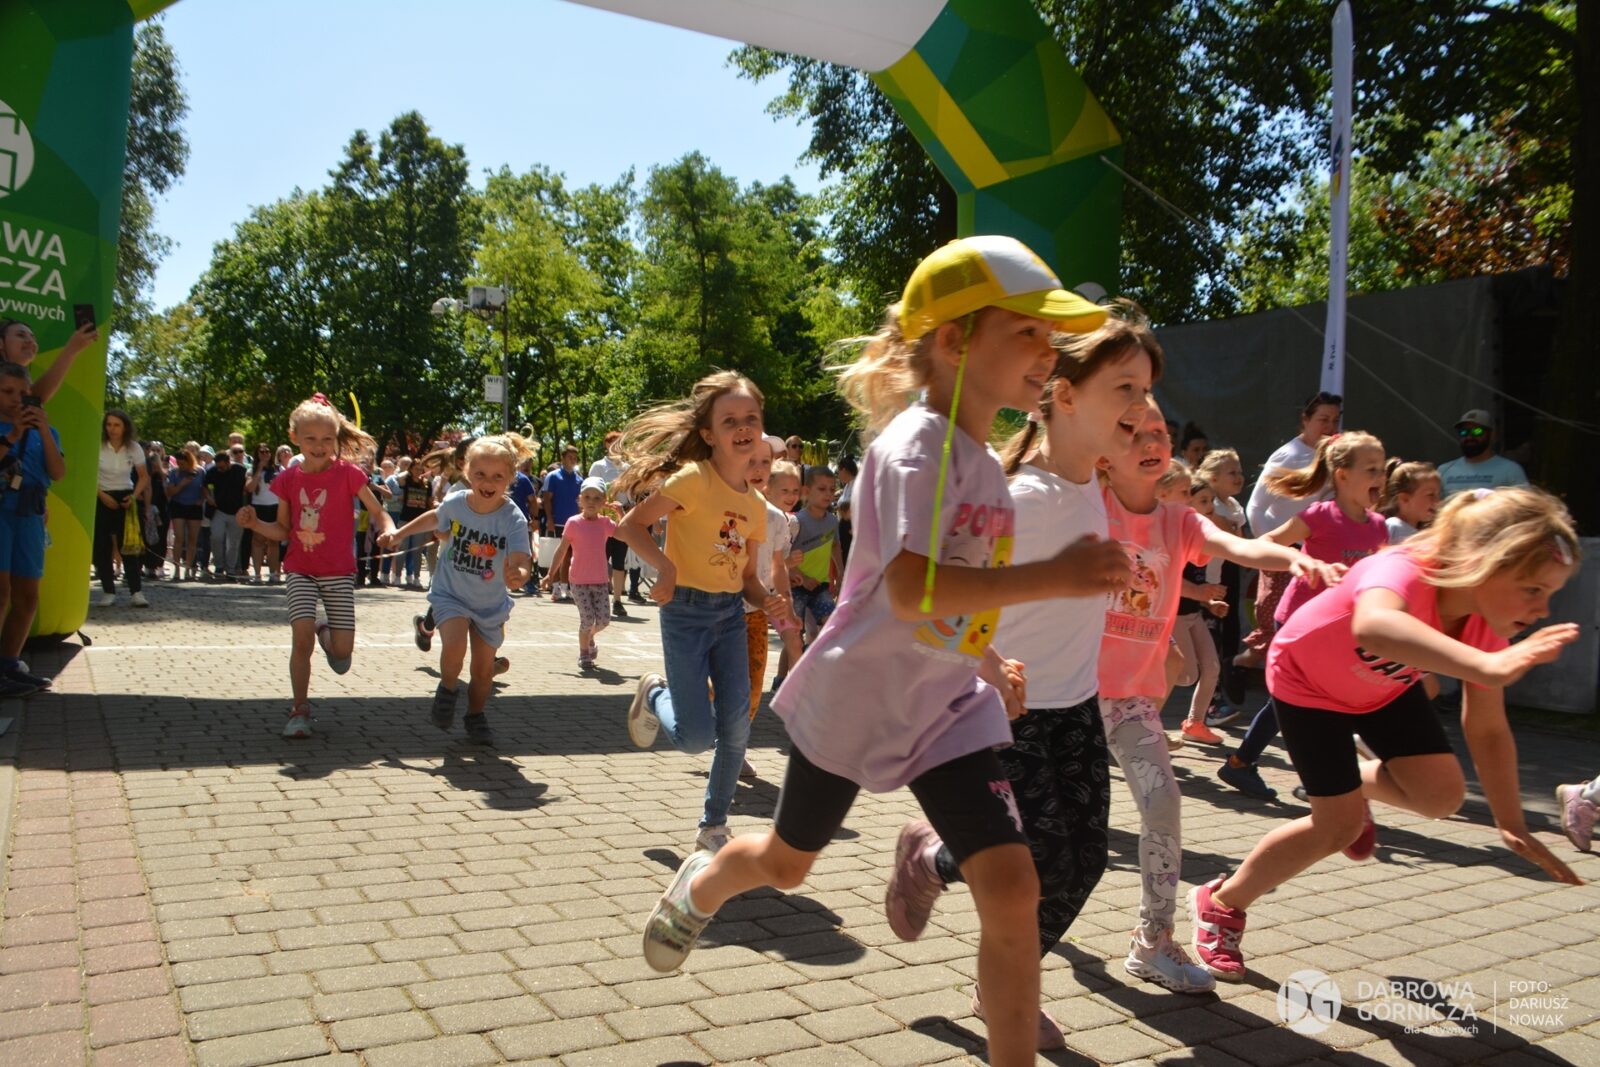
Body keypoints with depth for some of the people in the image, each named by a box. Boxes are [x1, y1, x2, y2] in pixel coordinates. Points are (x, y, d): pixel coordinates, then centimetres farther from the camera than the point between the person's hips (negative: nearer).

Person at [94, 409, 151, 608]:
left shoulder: (134, 448, -4)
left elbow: (144, 477, 6)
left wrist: (134, 495, -9)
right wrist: (103, 496, -14)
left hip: (125, 499, 0)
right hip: (101, 498, 0)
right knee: (102, 547, -2)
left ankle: (137, 591, -6)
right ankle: (108, 592, 3)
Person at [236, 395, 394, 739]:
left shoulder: (347, 472, -8)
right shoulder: (289, 479, 1)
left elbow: (377, 510, -3)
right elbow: (283, 531, 9)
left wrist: (388, 530, -24)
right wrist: (254, 524, -8)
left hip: (339, 572, -1)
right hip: (300, 571, 1)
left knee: (343, 651, -3)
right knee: (302, 636, -13)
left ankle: (326, 634, 34)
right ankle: (300, 710, 3)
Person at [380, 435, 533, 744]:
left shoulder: (513, 519, -24)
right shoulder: (455, 503, -14)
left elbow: (522, 561, -36)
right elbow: (435, 519, 11)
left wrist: (519, 575, -59)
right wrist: (398, 534, 17)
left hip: (491, 603, 0)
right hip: (450, 594, 0)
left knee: (484, 669, 8)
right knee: (455, 646, -25)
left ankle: (476, 716, 34)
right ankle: (448, 688, 5)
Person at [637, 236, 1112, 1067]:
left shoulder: (982, 460, 5)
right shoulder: (918, 443, -22)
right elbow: (911, 589, -36)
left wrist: (987, 662, 16)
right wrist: (1054, 577, -36)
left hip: (948, 708, 6)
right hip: (853, 701, -6)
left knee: (1011, 890, -7)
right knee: (785, 862, 18)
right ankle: (700, 887, 53)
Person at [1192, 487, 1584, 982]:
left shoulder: (1489, 622, -20)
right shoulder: (1405, 572, -42)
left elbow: (1487, 730, -8)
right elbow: (1372, 625, -69)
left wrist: (1512, 824, -9)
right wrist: (1487, 665, -80)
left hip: (1385, 686, 6)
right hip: (1307, 680, -6)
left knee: (1440, 794, -10)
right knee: (1339, 827, -6)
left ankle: (1357, 781, 25)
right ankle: (1220, 903, 14)